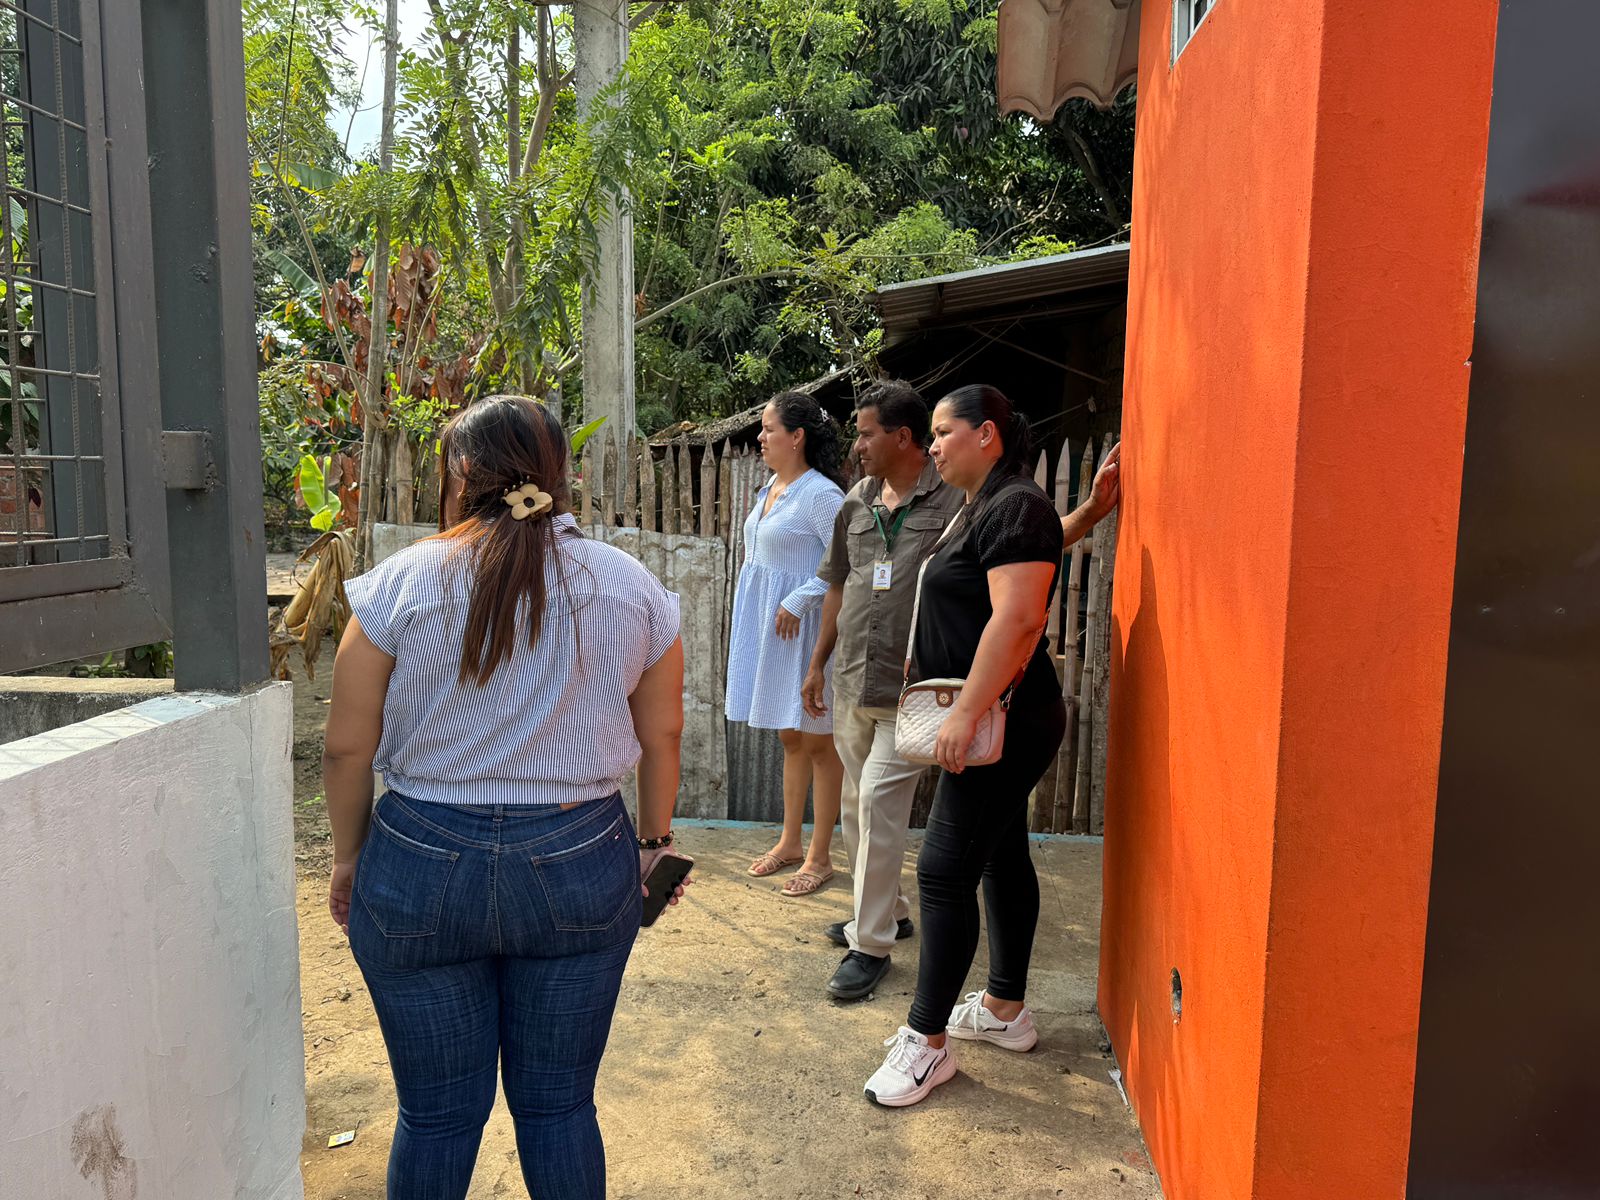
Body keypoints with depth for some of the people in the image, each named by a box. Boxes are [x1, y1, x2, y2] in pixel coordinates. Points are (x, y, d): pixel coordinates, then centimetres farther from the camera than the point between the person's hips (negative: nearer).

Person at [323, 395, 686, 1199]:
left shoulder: (401, 584, -7)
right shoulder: (633, 590, -1)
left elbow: (347, 749, -3)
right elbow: (661, 734, 5)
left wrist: (348, 860, 12)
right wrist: (653, 842, 19)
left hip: (421, 864, -1)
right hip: (581, 865, 1)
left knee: (437, 1113, 16)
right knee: (559, 1104, 16)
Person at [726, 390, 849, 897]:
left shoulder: (821, 494, -16)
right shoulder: (770, 489, 11)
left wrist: (798, 600, -19)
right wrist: (757, 619, 13)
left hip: (804, 627, -9)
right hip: (768, 627, 9)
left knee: (817, 740, 2)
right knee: (789, 736, 17)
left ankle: (820, 856, 13)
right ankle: (790, 842, 29)